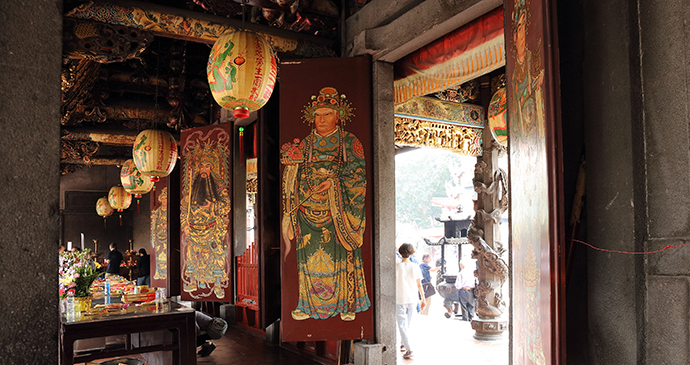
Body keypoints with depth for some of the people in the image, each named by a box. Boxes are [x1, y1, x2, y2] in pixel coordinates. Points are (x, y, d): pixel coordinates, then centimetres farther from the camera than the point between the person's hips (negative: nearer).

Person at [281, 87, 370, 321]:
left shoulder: (350, 143, 3)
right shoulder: (304, 145, 11)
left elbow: (358, 175, -5)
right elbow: (292, 177, 13)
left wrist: (334, 182, -16)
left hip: (339, 211, -2)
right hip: (310, 211, 2)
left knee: (341, 256, 0)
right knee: (311, 256, 3)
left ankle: (347, 304, 14)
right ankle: (310, 305, 17)